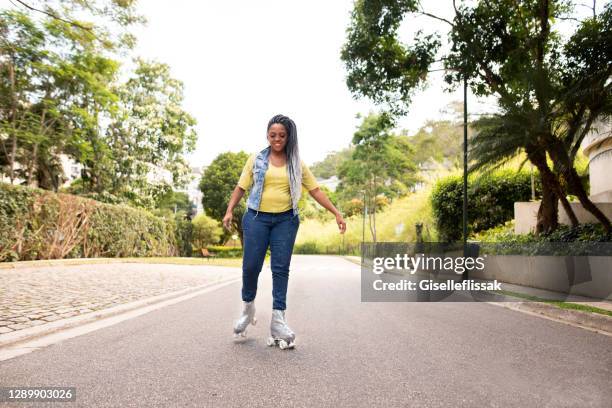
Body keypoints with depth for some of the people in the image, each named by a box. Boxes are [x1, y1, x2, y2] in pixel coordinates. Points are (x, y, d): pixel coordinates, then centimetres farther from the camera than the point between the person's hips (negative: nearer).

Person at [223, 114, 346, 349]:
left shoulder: (296, 164, 9)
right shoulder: (256, 159, 7)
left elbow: (315, 190, 7)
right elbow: (241, 187, 7)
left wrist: (336, 213, 2)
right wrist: (229, 210, -6)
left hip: (286, 220, 1)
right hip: (257, 218, 0)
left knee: (281, 268, -1)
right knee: (250, 266, -2)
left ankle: (278, 319, 4)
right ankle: (247, 308, 24)